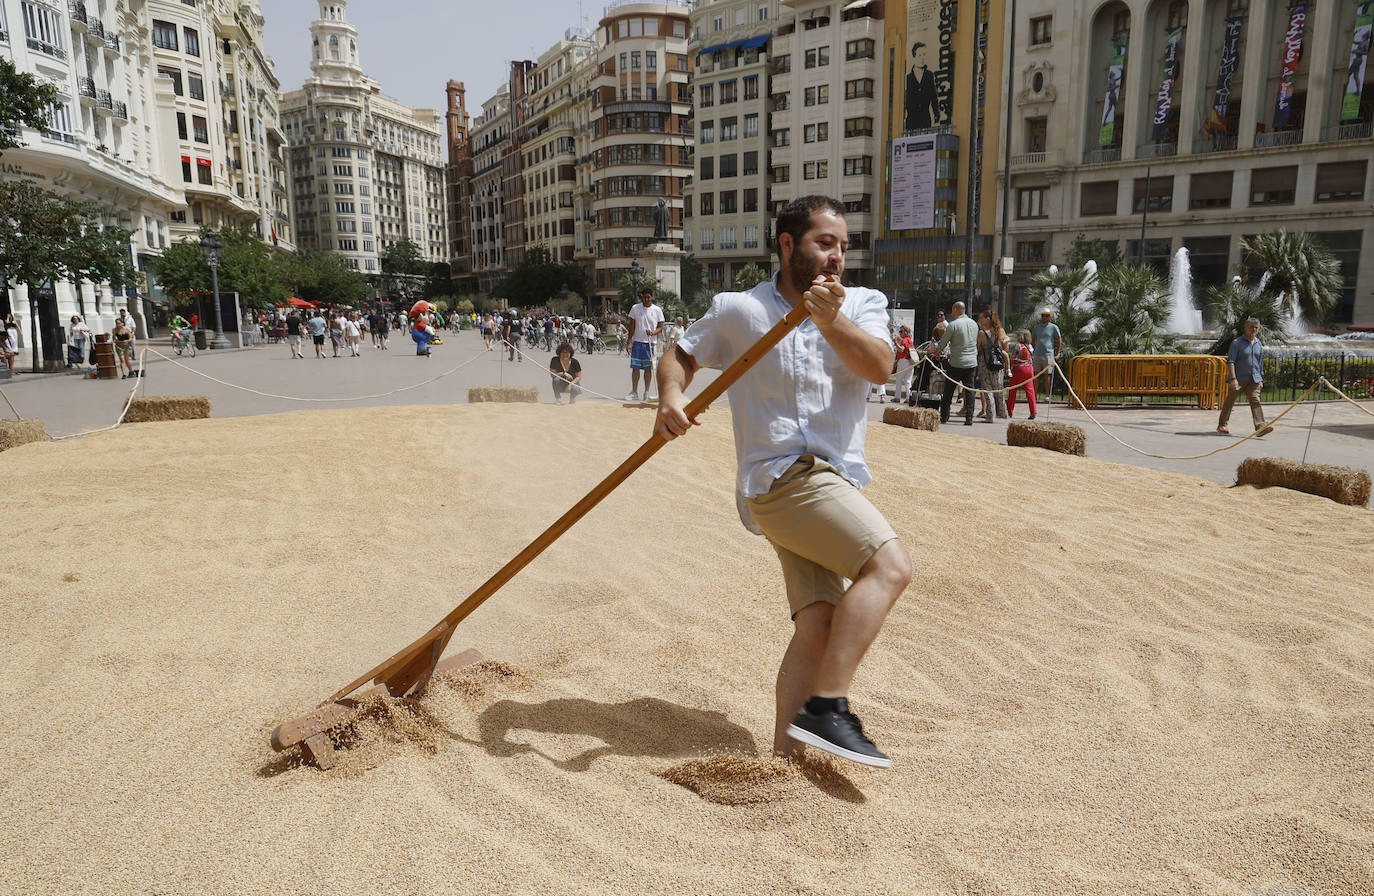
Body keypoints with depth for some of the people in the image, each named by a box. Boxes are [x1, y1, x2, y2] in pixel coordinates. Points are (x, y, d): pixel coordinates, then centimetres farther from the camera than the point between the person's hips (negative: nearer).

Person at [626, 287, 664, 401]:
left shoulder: (657, 310, 3)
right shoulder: (635, 308, 4)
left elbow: (660, 327, 4)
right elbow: (632, 326, 7)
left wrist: (652, 333, -16)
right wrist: (629, 342, 1)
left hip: (650, 343, 0)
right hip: (637, 341, 0)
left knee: (648, 368, 3)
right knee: (635, 367, -3)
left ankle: (647, 393, 12)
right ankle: (634, 393, 2)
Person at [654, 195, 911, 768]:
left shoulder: (862, 305, 11)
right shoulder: (738, 311, 4)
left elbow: (879, 367, -7)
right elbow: (680, 355, 14)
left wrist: (831, 321, -24)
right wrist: (670, 398, -8)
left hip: (839, 483, 5)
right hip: (782, 478, -5)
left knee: (819, 624, -4)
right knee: (890, 566, -21)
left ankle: (786, 754, 2)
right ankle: (825, 709, -18)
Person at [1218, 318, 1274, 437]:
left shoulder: (1259, 345, 14)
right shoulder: (1237, 343, -4)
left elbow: (1260, 363, 23)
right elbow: (1230, 361, -11)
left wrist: (1261, 380, 21)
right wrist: (1233, 378, -20)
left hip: (1254, 380, 4)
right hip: (1238, 378, -4)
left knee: (1255, 401, -10)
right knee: (1229, 401, 7)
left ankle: (1260, 427, -20)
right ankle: (1221, 425, 22)